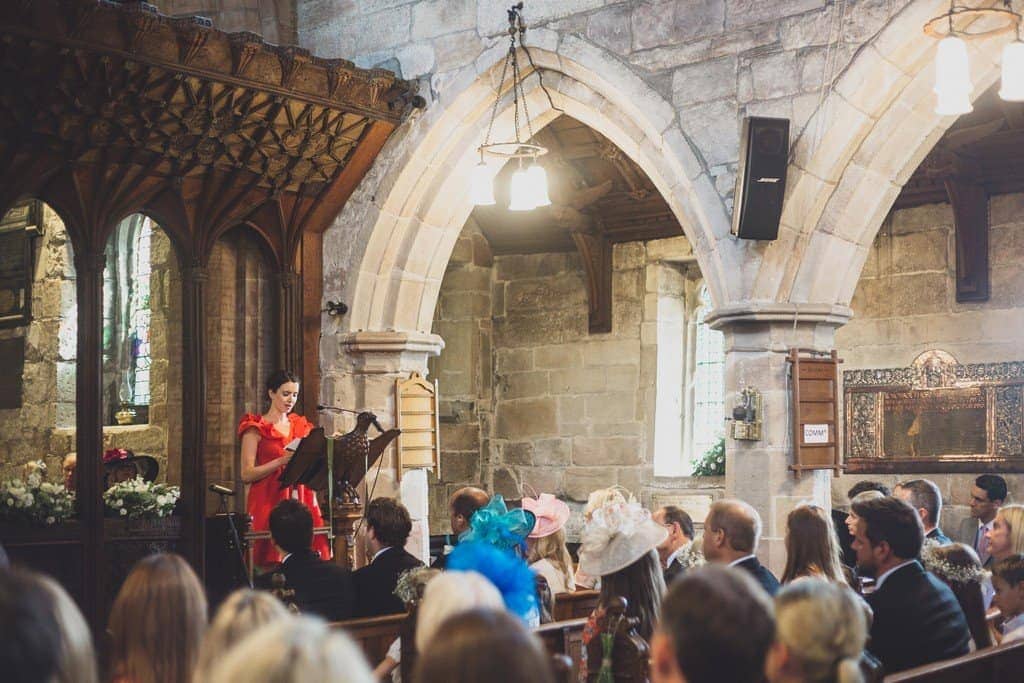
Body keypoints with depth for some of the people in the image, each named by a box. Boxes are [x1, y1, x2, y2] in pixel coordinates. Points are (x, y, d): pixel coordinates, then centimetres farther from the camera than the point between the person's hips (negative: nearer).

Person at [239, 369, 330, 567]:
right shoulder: (256, 429, 1)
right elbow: (247, 474, -7)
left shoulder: (302, 426, 16)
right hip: (269, 503, -4)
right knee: (272, 564, -10)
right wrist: (282, 461, -16)